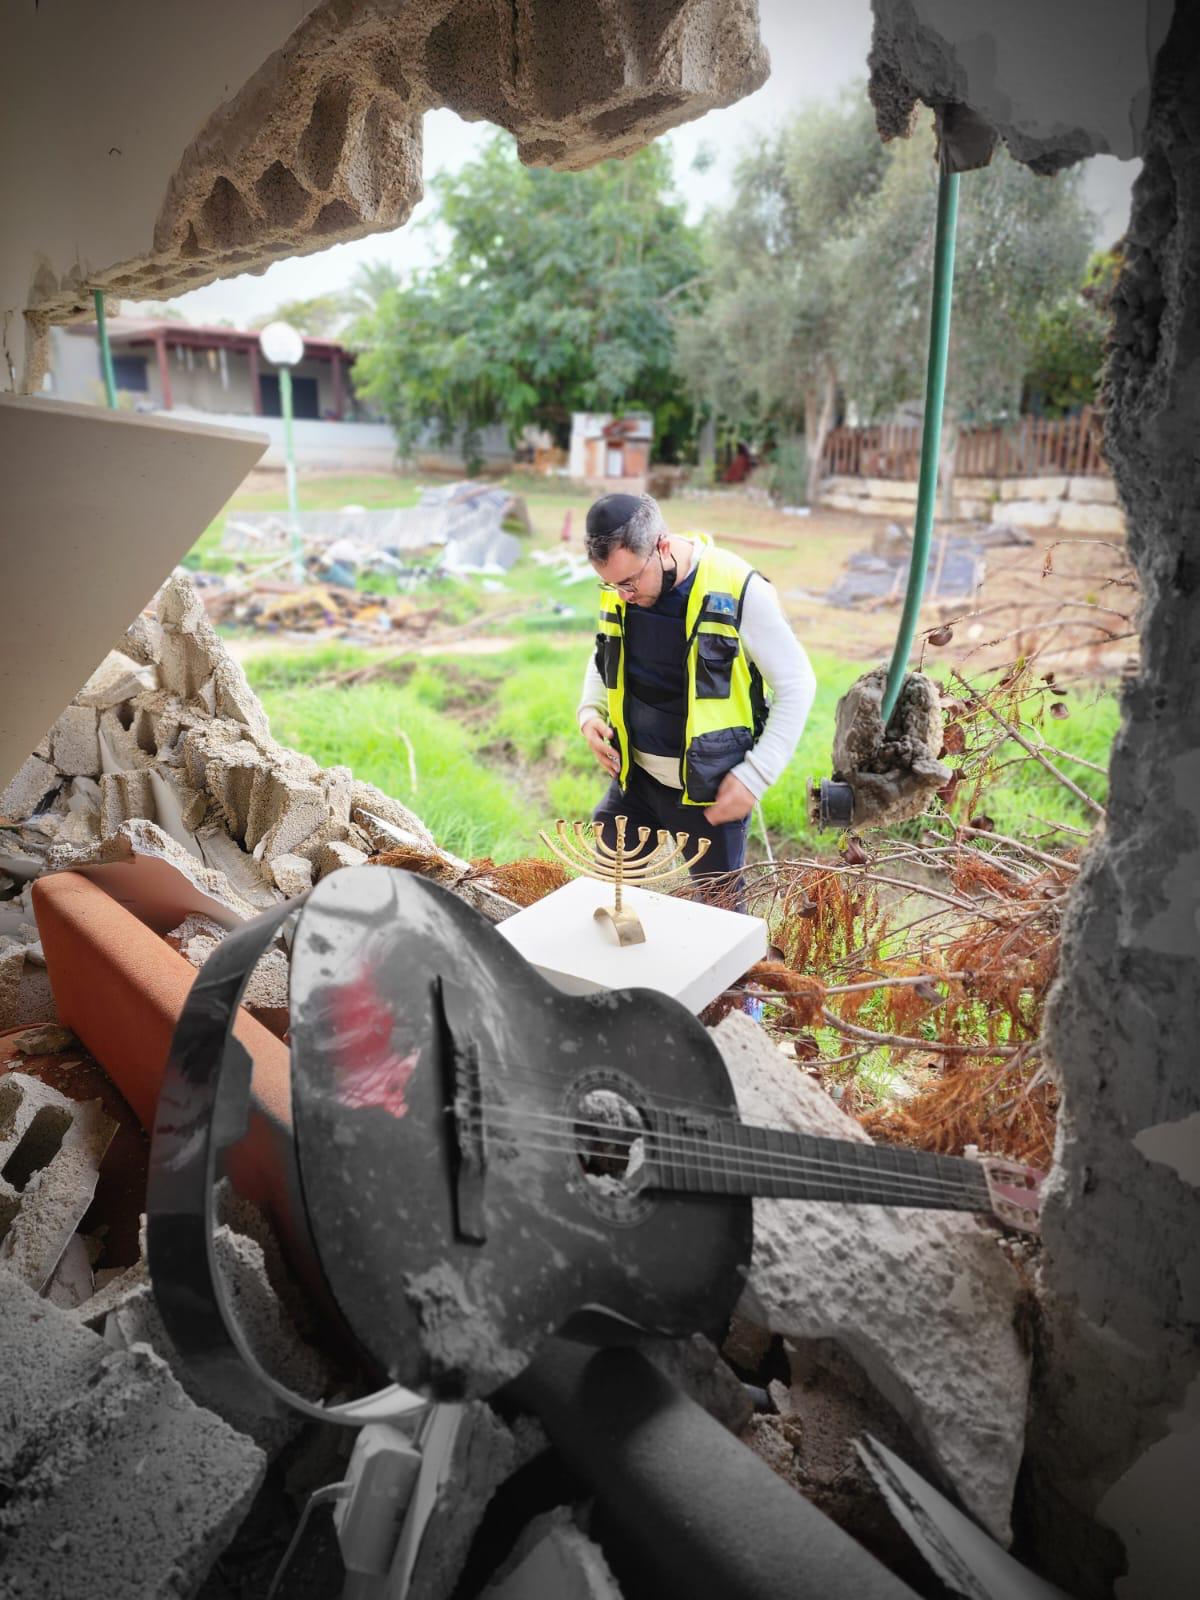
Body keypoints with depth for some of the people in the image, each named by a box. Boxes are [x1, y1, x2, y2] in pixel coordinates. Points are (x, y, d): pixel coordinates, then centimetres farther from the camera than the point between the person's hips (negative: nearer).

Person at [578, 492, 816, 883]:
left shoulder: (737, 590, -18)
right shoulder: (619, 588, -2)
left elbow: (796, 684, -10)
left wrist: (755, 776, -16)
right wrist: (590, 711, -1)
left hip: (711, 791, -5)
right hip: (636, 778, 5)